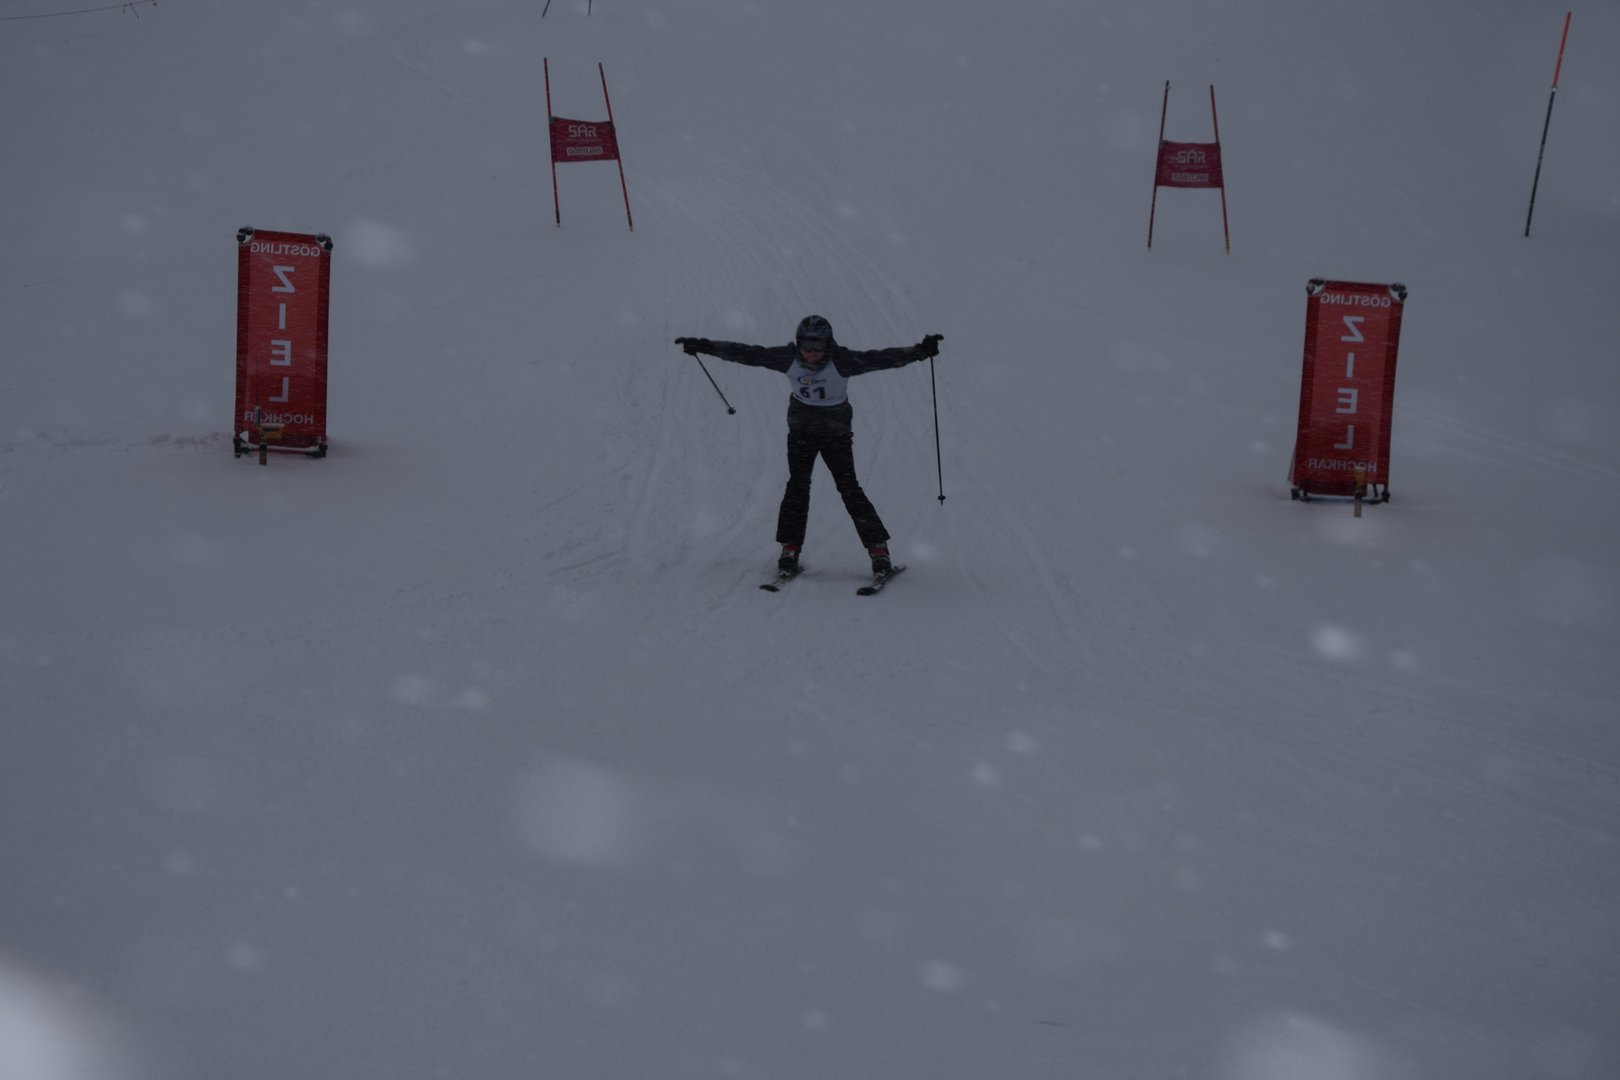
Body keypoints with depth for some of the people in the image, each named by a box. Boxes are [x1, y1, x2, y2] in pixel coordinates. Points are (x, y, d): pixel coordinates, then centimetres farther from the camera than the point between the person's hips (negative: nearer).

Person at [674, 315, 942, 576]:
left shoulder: (842, 361, -22)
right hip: (801, 430, 2)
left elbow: (882, 359, -29)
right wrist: (705, 346, -8)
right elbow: (746, 353, -9)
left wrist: (919, 352, -41)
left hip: (836, 433, -2)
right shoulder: (788, 358, -14)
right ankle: (790, 548, -3)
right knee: (797, 485, -11)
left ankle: (878, 549, -4)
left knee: (848, 487, -9)